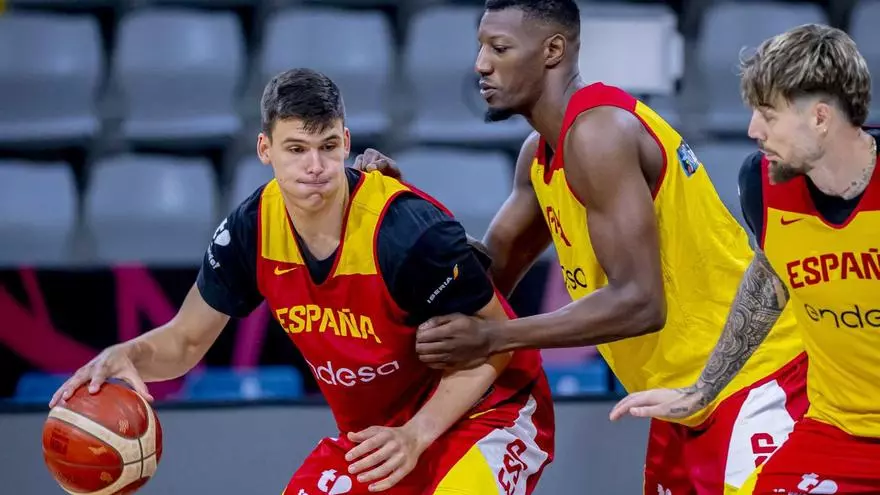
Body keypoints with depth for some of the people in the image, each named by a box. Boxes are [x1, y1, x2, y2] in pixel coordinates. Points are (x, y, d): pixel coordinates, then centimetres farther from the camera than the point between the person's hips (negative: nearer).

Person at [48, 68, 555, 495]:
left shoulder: (410, 229, -28)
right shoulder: (250, 229, -10)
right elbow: (185, 341, 2)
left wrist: (416, 435, -26)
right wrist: (127, 356, -21)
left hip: (488, 411, -6)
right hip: (371, 430, 6)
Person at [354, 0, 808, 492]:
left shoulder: (597, 132, -21)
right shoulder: (541, 154, 9)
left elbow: (639, 302, -27)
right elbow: (491, 274, 17)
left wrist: (492, 337, -27)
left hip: (754, 382, -10)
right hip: (688, 395, 10)